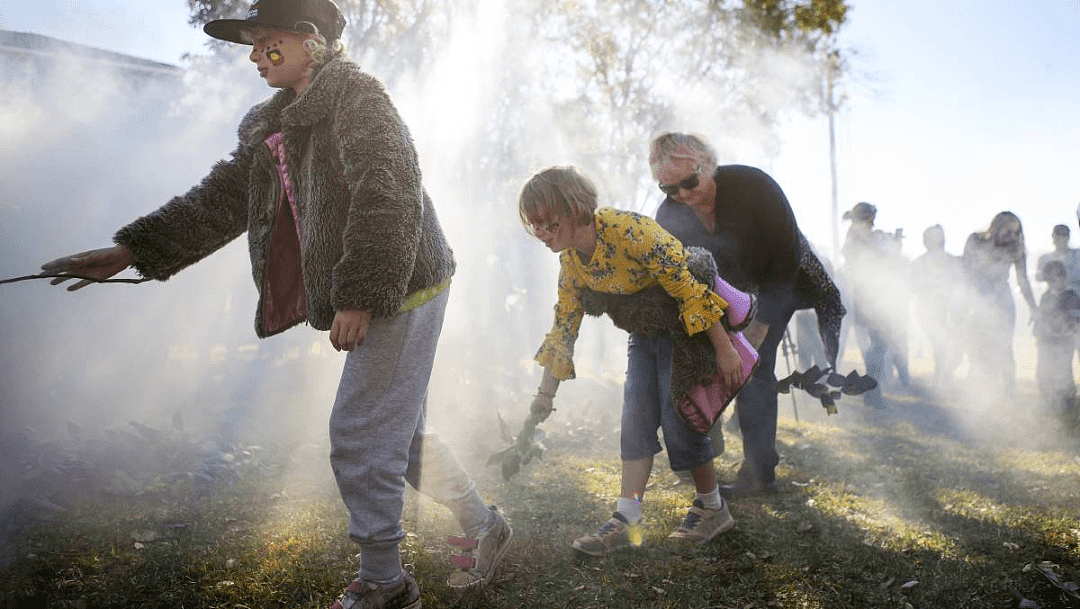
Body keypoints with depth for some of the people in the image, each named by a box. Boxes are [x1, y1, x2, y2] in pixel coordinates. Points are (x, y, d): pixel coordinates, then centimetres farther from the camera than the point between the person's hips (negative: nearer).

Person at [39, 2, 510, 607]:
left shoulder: (358, 96, -10)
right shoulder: (278, 124, 16)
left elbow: (388, 197, -20)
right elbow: (226, 196, 14)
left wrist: (358, 297, -23)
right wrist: (129, 251, 8)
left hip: (403, 290, -9)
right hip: (374, 298, 9)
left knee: (359, 438, -5)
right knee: (402, 432, 16)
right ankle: (482, 526, 32)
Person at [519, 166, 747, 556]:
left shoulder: (629, 231, -30)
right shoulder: (570, 261, -5)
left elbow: (688, 287, -27)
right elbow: (564, 326, 4)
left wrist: (724, 348, -25)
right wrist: (546, 394, 4)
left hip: (689, 324, -7)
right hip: (645, 333, 7)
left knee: (678, 415, -7)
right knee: (636, 420, -1)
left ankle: (712, 508, 12)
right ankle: (626, 520, 2)